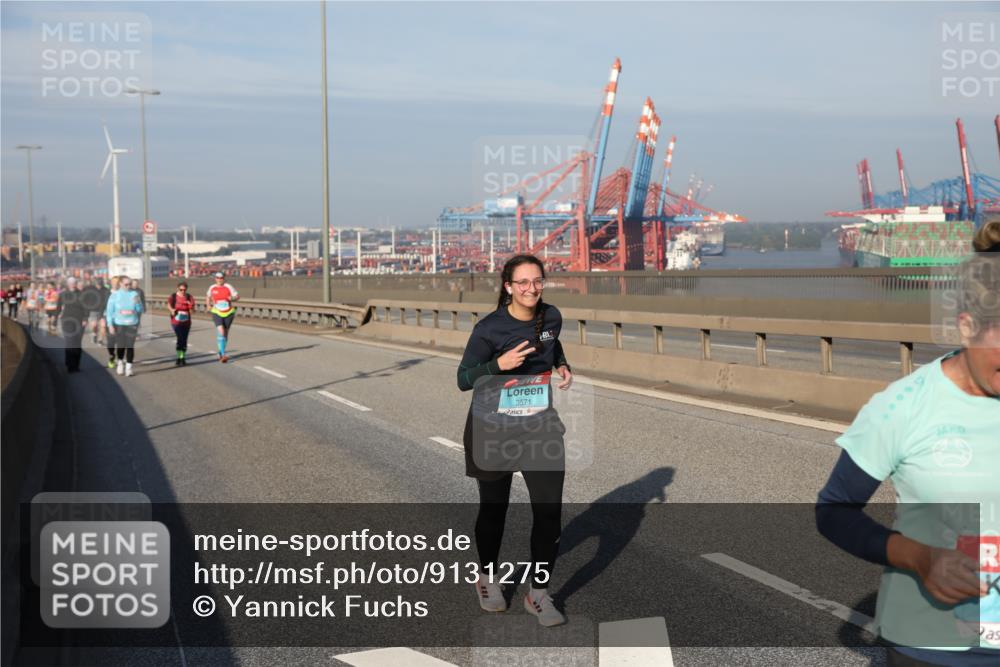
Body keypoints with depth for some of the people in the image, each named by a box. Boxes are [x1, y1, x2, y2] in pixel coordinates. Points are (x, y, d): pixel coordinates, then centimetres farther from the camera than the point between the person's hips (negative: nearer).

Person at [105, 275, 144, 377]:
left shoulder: (134, 294, 4)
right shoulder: (115, 295, 1)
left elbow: (140, 310, 6)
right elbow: (109, 310, 1)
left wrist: (137, 303, -14)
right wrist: (110, 325, -5)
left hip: (132, 324, 1)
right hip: (119, 324, 0)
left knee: (130, 346, -4)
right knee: (120, 345, 4)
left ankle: (129, 367, 2)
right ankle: (120, 362, 30)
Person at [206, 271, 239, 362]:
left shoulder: (228, 287, -7)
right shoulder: (212, 288, 1)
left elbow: (237, 296, -2)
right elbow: (208, 297, 21)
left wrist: (232, 299, -23)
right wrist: (209, 305, 7)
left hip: (228, 313, 1)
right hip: (217, 313, -1)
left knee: (225, 333, 11)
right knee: (221, 332, -18)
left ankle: (221, 353, 32)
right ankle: (223, 355, -22)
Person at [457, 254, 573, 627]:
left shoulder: (551, 317, -1)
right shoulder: (489, 329, -15)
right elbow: (463, 380, -10)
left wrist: (562, 366, 2)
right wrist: (499, 365, -26)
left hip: (540, 426, 3)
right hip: (493, 428, -3)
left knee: (549, 510, -4)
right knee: (494, 509, 13)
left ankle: (539, 594, 12)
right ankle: (487, 579, 39)